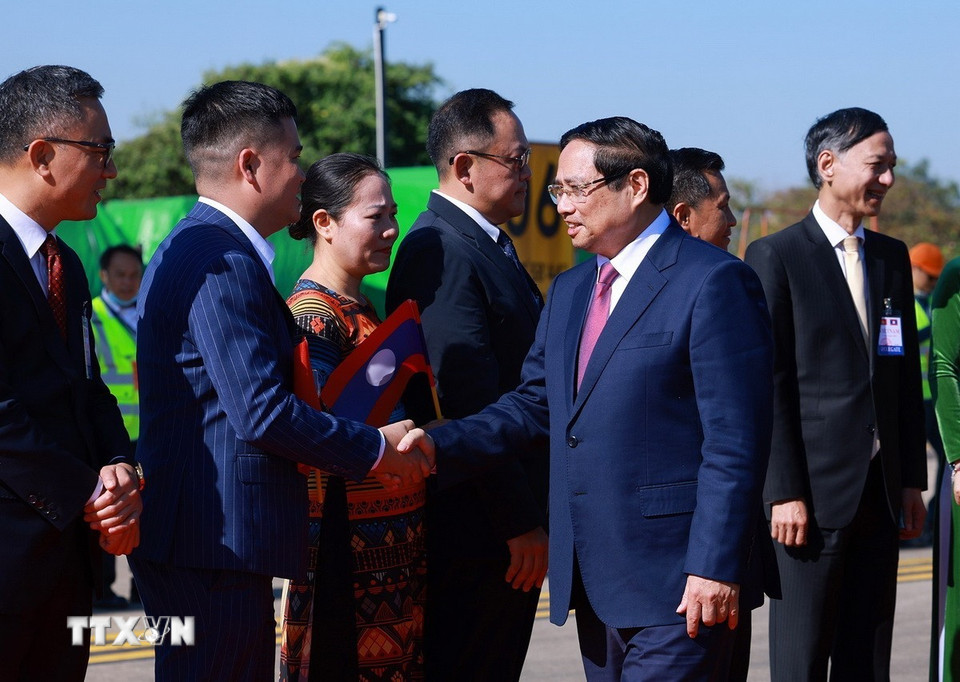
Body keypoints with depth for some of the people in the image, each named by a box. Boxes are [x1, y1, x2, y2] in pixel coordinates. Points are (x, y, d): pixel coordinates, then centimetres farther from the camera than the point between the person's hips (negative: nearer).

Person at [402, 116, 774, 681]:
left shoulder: (714, 282, -9)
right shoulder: (569, 291, 18)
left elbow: (735, 442, -14)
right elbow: (535, 403, 16)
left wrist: (714, 569, -18)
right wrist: (441, 447, 0)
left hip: (675, 584, -8)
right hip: (593, 585, 8)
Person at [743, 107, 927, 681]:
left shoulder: (893, 257, 14)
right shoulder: (775, 257, -5)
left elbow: (907, 374, 16)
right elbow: (768, 383, -9)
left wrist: (912, 479, 11)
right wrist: (784, 492, -14)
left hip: (880, 493, 6)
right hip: (815, 489, -6)